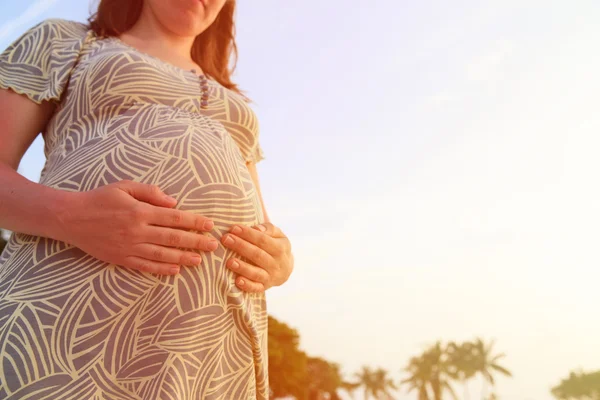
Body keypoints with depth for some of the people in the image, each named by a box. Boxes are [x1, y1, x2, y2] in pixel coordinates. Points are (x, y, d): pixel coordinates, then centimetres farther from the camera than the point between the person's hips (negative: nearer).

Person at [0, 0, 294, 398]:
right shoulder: (62, 41, 15)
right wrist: (70, 214, -17)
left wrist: (280, 260, -3)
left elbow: (265, 232, 21)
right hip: (77, 301, -3)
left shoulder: (233, 102, 26)